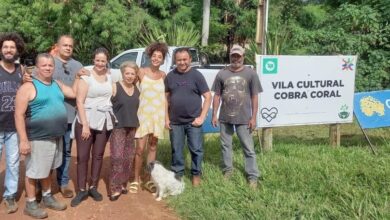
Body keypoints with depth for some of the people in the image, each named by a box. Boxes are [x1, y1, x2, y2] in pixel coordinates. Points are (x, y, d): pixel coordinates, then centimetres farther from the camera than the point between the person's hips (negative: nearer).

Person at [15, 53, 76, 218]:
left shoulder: (57, 85, 10)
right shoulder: (28, 87, -11)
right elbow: (19, 115, -15)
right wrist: (23, 140, -20)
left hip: (56, 136, 7)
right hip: (38, 138, -7)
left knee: (48, 169, 20)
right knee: (34, 172, 4)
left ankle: (47, 197, 34)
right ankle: (30, 204, 17)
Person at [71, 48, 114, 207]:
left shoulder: (110, 76, 7)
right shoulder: (86, 77, -7)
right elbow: (79, 102, -11)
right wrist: (85, 124, -16)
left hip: (105, 121, 4)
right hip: (87, 120, -4)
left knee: (98, 155, 10)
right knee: (82, 156, 0)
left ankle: (93, 188, 21)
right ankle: (82, 190, 9)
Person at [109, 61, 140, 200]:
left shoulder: (137, 89, 8)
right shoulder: (115, 87, -7)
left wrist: (137, 124, 13)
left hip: (132, 127, 5)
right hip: (118, 127, -5)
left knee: (129, 157, 8)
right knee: (117, 157, -10)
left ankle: (123, 184, 21)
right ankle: (115, 188, -3)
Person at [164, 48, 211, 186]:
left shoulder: (196, 75, -4)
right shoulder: (170, 76, 4)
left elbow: (208, 97, -4)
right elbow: (166, 98, 10)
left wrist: (202, 117, -10)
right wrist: (166, 118, 5)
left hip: (193, 121, -2)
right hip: (175, 122, 3)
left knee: (196, 149, 5)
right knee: (176, 150, 11)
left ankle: (196, 174, 22)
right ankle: (177, 173, 27)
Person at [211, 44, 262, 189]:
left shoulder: (250, 74, -2)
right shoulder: (222, 74, 3)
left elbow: (254, 97, -1)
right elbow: (217, 96, 7)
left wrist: (253, 117, -5)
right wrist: (214, 115, 4)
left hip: (244, 118, -2)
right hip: (225, 118, 3)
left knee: (248, 148, 2)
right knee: (225, 145, 14)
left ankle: (253, 176, 10)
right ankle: (227, 170, 31)